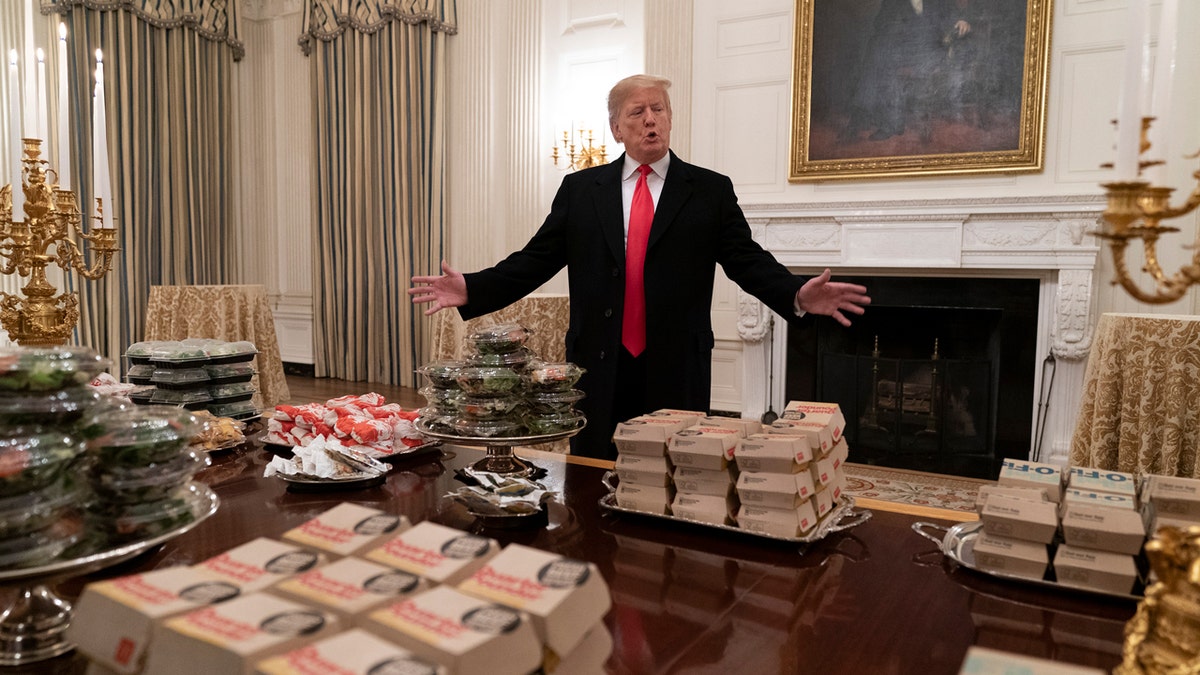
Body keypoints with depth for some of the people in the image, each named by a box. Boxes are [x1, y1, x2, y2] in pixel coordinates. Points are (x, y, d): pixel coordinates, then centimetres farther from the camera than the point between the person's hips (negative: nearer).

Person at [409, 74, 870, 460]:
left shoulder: (711, 191, 5)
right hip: (598, 372, 1)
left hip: (677, 375, -1)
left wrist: (799, 295, -20)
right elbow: (535, 260, 5)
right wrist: (472, 290, -8)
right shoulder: (579, 189, 8)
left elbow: (749, 262, -1)